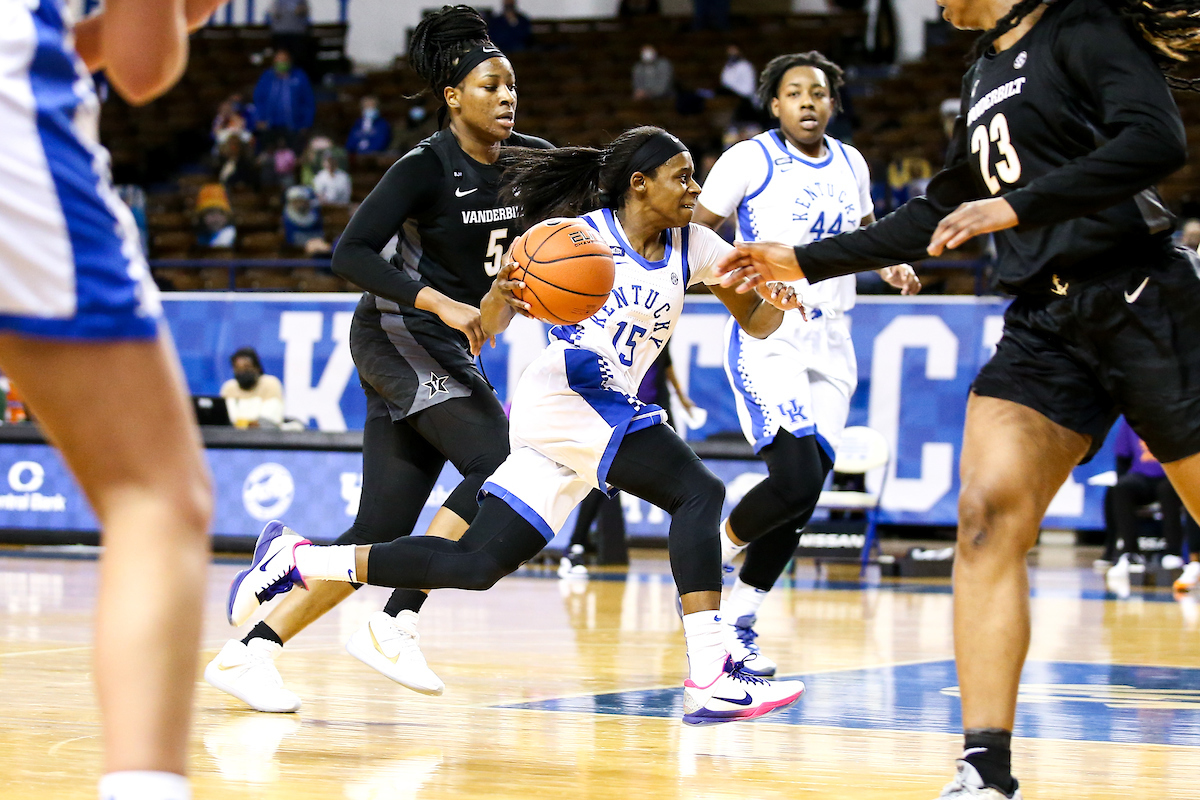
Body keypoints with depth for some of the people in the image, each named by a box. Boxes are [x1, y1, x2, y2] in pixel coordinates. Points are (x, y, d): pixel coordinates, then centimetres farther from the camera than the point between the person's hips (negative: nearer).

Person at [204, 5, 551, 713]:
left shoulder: (532, 160, 5)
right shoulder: (427, 167, -14)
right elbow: (349, 254, -20)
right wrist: (444, 304, -29)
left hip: (449, 350, 7)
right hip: (400, 334, -7)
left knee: (381, 533, 1)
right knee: (501, 464, -23)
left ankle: (249, 652, 2)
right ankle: (396, 626, -22)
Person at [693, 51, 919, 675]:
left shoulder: (851, 165, 11)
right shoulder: (750, 160, -6)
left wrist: (892, 267, 7)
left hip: (830, 343, 6)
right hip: (768, 337, -6)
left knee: (801, 499, 4)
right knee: (796, 478, -23)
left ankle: (737, 623, 16)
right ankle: (712, 554, 5)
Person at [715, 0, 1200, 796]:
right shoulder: (987, 73, 20)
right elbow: (938, 216, 29)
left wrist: (1017, 207, -25)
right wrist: (804, 261, 29)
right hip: (1046, 324, 7)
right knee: (986, 514, -10)